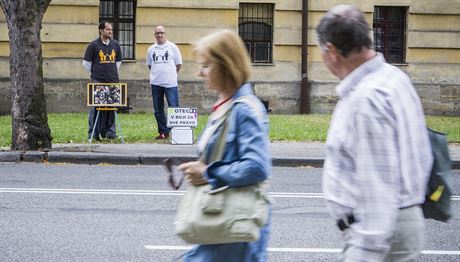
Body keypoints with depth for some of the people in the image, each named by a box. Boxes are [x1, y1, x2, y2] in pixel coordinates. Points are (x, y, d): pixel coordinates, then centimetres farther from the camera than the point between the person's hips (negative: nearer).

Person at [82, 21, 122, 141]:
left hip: (113, 81, 4)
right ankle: (93, 134, 1)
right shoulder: (94, 45, -3)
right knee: (95, 107, -3)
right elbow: (86, 62, 4)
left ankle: (110, 132, 13)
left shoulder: (115, 44, 10)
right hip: (98, 81, -4)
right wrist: (94, 74, 7)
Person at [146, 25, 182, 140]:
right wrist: (157, 74, 12)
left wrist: (171, 74, 9)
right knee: (158, 110, 7)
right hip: (156, 83, 4)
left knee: (174, 109, -6)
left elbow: (179, 64, 6)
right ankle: (163, 132, 15)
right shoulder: (151, 49, 10)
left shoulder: (172, 47, 1)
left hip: (170, 83, -4)